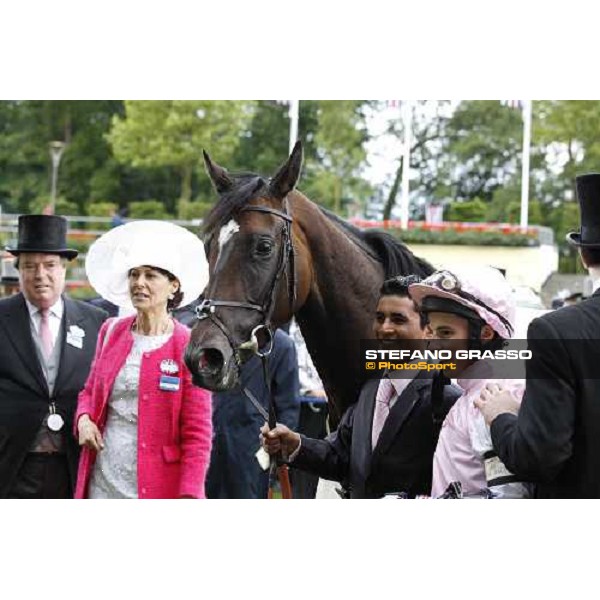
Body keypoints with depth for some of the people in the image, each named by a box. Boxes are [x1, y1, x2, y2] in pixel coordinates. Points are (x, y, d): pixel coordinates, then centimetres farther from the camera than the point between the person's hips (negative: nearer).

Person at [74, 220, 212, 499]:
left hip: (158, 486, -4)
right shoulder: (111, 332, 9)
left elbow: (197, 434, -5)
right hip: (103, 483, 4)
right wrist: (83, 419, 0)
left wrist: (188, 496, -12)